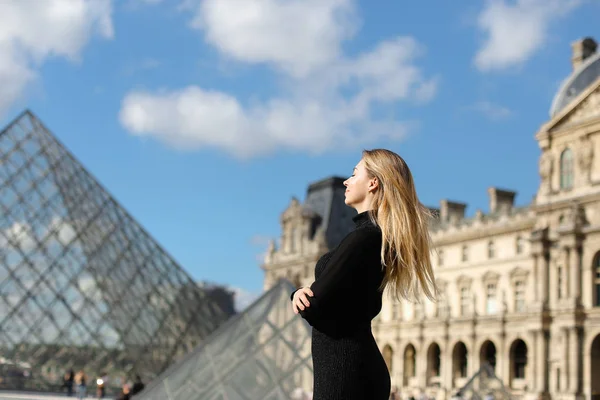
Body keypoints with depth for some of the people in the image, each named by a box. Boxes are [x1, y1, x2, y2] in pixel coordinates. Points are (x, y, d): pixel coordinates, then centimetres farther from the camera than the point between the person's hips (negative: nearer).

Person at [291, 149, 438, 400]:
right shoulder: (381, 238, 13)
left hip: (344, 370, -9)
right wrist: (305, 293, -4)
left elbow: (314, 307, -18)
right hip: (361, 366, 9)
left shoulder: (363, 238, -16)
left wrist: (300, 295, 4)